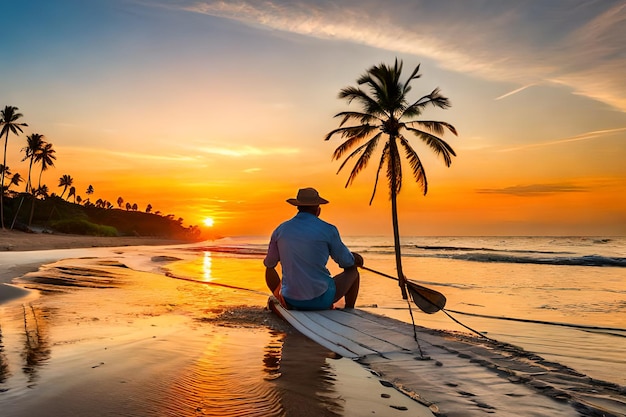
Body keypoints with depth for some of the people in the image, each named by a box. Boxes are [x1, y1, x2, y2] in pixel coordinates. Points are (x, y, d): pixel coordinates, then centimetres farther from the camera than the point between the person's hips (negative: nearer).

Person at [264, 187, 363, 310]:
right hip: (321, 300, -3)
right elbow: (346, 262, 0)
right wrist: (355, 258, 25)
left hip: (291, 301, 4)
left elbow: (269, 263, 12)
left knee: (270, 269, 32)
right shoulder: (328, 230, -11)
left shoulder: (280, 230, -1)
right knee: (352, 271, 21)